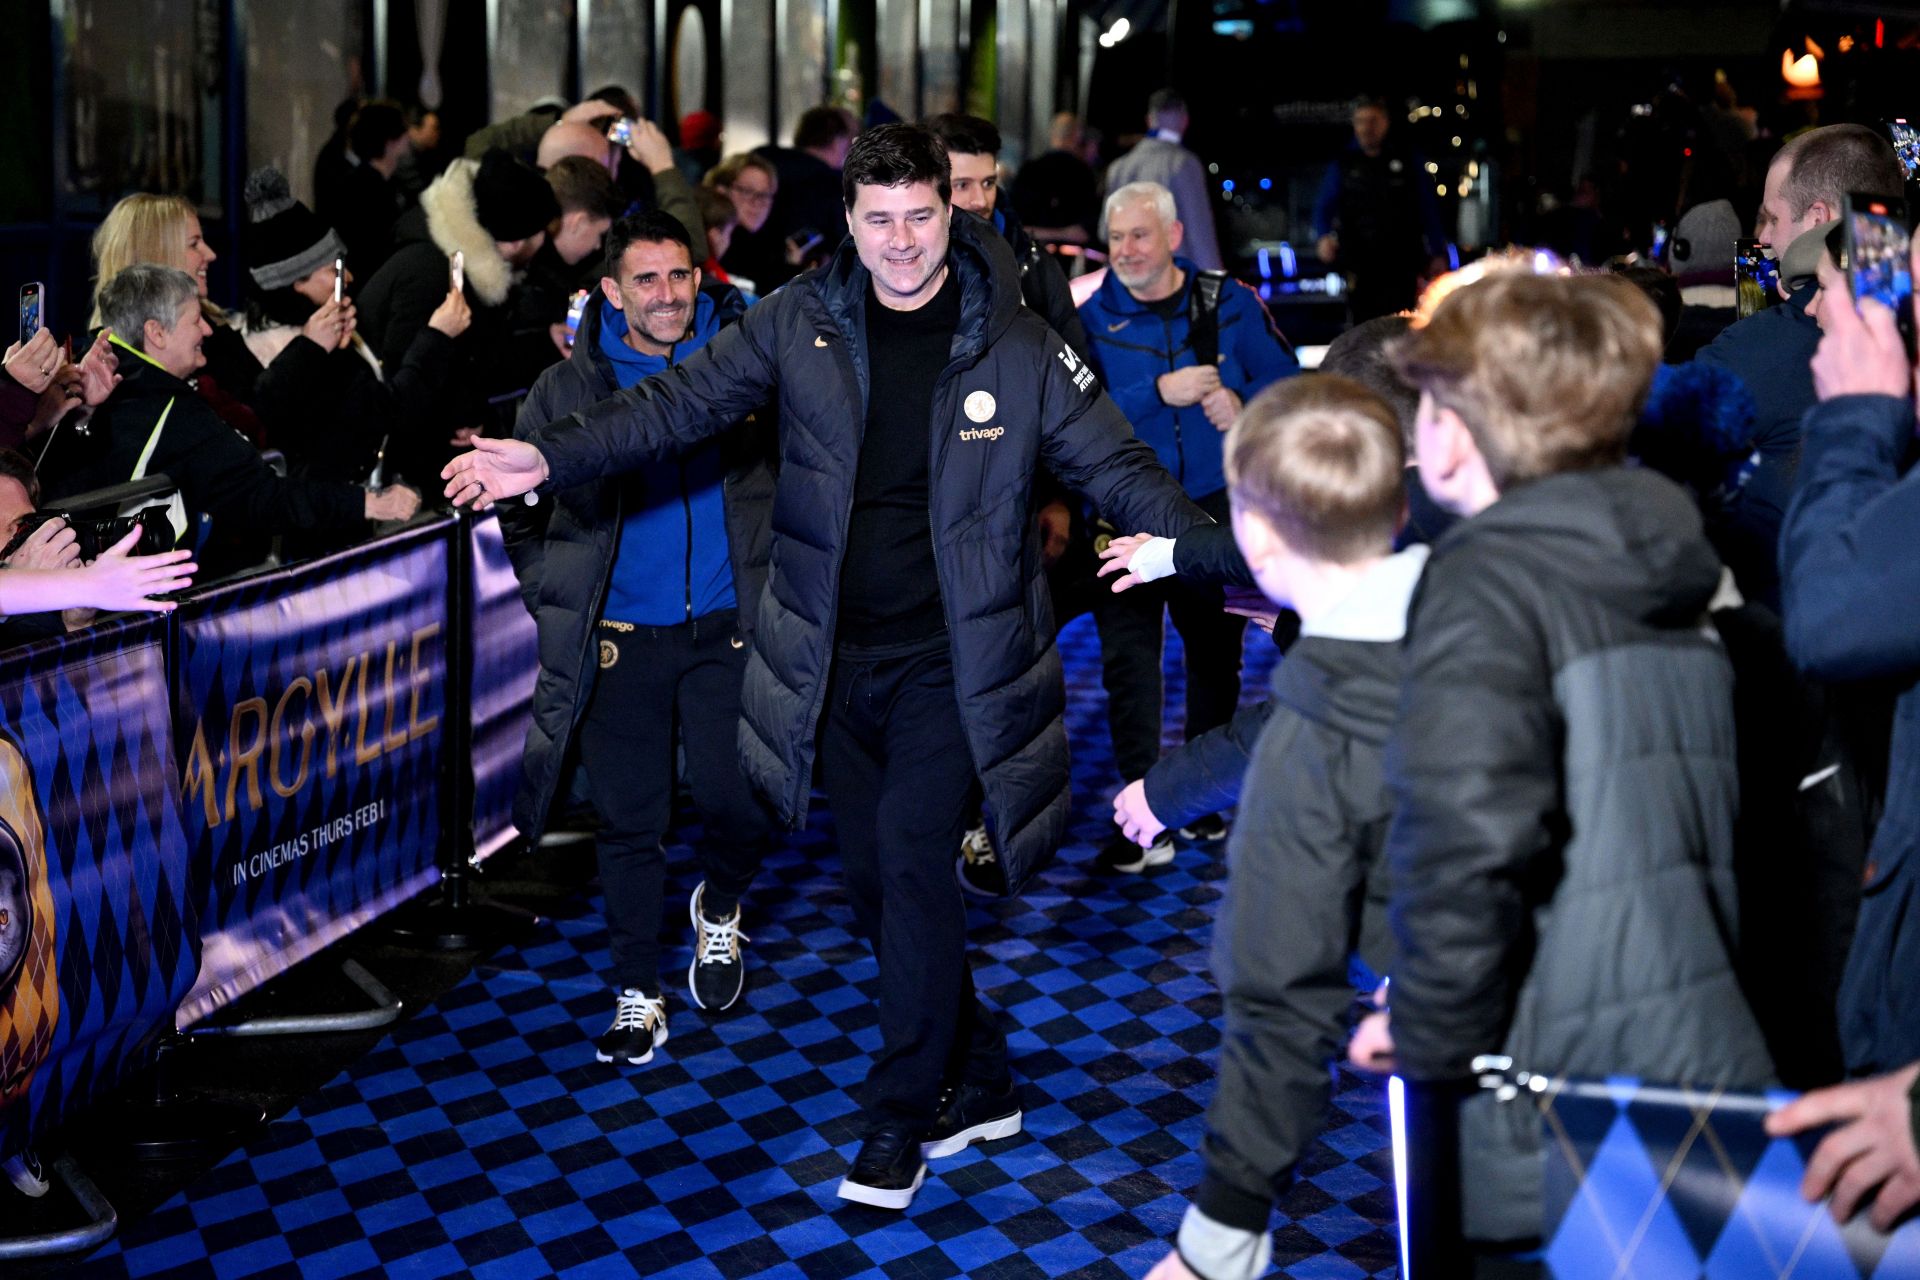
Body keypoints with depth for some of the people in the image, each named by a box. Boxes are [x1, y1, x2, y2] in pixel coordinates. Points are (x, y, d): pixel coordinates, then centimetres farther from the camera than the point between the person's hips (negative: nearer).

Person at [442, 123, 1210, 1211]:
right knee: (877, 878, 9)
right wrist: (549, 458, -10)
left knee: (912, 853, -15)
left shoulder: (1015, 345, -5)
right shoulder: (802, 324, 0)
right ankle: (980, 1085, 27)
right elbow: (683, 404, 0)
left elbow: (1117, 465, -3)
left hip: (952, 659, -3)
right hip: (839, 659, 4)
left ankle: (901, 1118, 1)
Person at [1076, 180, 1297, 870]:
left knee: (1216, 651, 14)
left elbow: (1286, 381, 6)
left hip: (1216, 505, 2)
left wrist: (1243, 404, -14)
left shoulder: (1228, 303, 1)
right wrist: (1160, 392, -24)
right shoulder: (1091, 319, -4)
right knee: (1128, 658, -8)